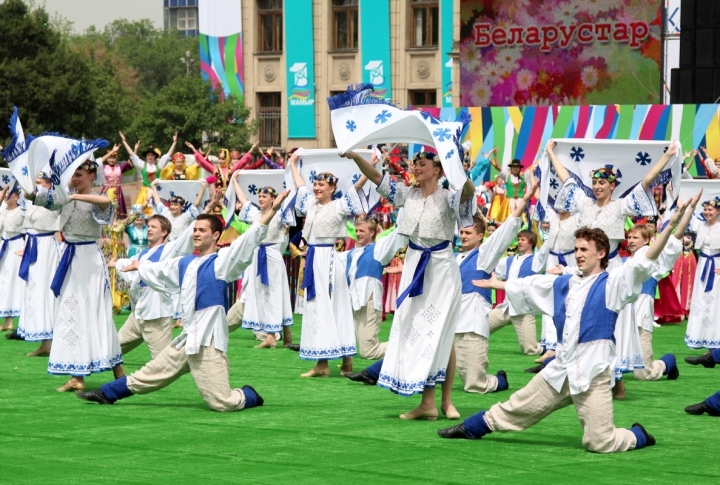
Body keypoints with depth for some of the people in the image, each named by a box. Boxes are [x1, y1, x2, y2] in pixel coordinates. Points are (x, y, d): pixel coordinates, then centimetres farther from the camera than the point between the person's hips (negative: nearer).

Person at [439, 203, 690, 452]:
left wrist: (671, 225, -32)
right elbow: (527, 286, 28)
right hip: (561, 369, 6)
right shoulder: (564, 284, 13)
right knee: (519, 408, 19)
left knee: (599, 442, -9)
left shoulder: (612, 283, -6)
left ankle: (637, 436, 20)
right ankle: (471, 428, 39)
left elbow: (643, 261, -19)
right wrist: (495, 283, 42)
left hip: (593, 373, -6)